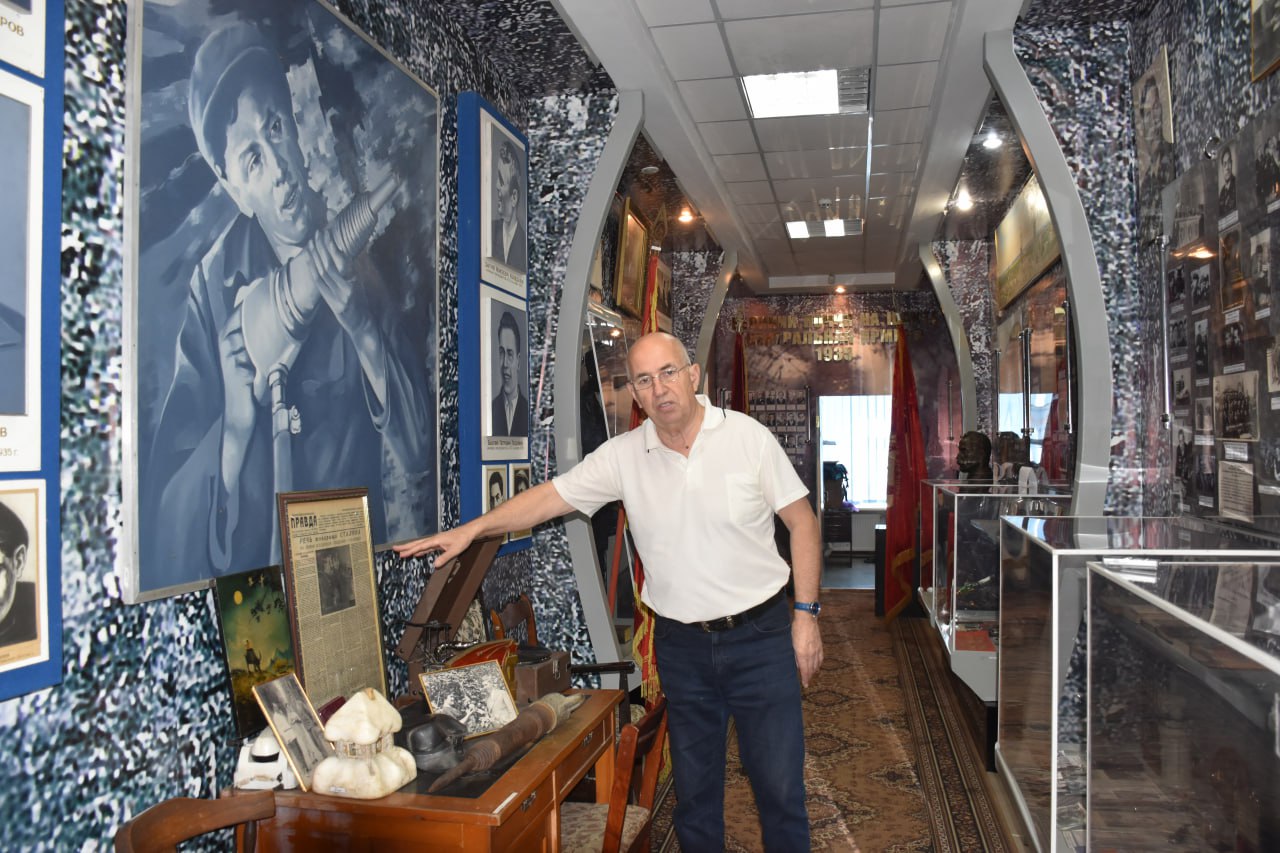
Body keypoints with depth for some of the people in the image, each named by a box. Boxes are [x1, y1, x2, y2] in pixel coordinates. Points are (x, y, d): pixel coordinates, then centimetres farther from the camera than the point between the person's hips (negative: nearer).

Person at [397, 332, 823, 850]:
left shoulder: (748, 438, -8)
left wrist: (805, 613, -5)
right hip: (680, 646, 2)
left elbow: (801, 520, -3)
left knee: (780, 785, 5)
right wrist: (472, 530, -11)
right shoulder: (624, 456, -2)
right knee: (693, 788, 15)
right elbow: (551, 496, -2)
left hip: (759, 637, -2)